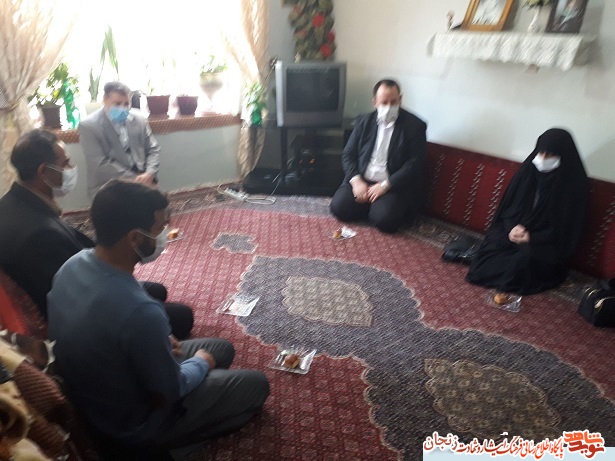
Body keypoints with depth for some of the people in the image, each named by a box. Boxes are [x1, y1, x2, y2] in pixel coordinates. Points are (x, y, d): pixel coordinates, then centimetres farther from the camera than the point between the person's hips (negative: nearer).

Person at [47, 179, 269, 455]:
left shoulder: (74, 264, -13)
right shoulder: (139, 312, -40)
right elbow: (167, 395, -23)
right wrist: (201, 364, -4)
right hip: (130, 424, -7)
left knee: (222, 348, 18)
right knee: (256, 385, 5)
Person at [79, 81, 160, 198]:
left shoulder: (138, 119, 10)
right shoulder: (89, 126, -4)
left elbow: (153, 150, 12)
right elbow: (101, 165, -11)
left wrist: (149, 174, -9)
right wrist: (135, 180, -17)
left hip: (141, 180, 5)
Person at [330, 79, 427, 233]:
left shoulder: (415, 125, -4)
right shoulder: (364, 121, 8)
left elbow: (415, 164, -10)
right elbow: (348, 154, 7)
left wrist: (385, 185, -19)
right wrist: (356, 181, -11)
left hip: (394, 185, -4)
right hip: (361, 181, 4)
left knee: (384, 219, -29)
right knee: (338, 207, -18)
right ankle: (370, 207, 8)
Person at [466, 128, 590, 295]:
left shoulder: (573, 183, -13)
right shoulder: (530, 169, -1)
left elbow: (567, 227, -11)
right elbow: (509, 205, 5)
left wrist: (533, 237, -20)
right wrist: (513, 227, -15)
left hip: (548, 242, -3)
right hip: (517, 229, 4)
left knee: (526, 256, -32)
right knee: (493, 243, -24)